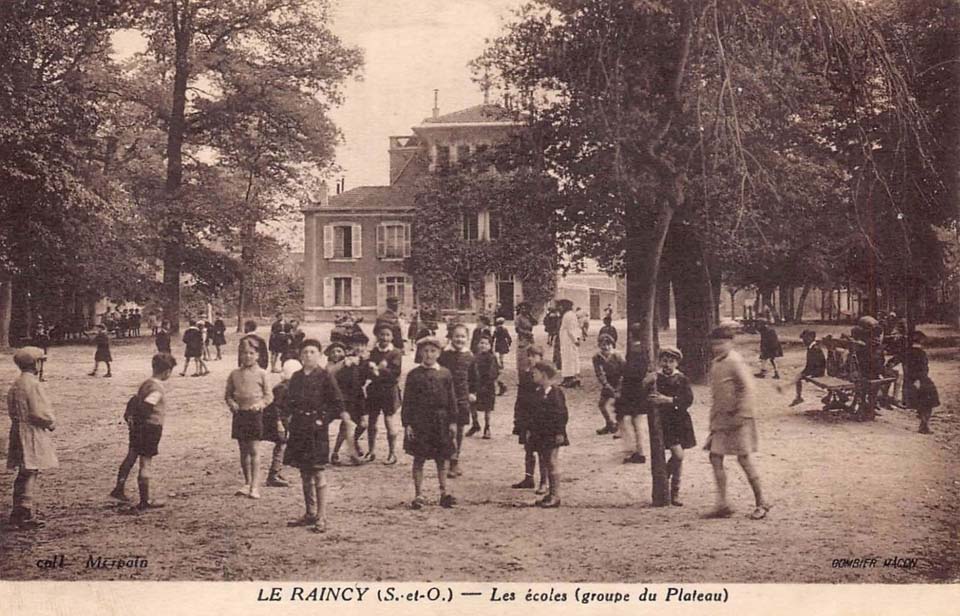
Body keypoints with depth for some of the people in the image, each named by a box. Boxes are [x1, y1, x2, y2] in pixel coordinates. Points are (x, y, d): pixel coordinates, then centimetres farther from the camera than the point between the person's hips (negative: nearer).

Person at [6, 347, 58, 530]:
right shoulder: (33, 384, -17)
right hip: (32, 434, -9)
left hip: (18, 431, 9)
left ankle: (17, 513, 24)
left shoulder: (15, 385, 12)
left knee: (23, 475, 17)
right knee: (30, 474, -6)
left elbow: (12, 410, 17)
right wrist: (51, 422, -1)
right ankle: (25, 516, -5)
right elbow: (39, 412, -21)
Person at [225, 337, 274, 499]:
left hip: (255, 414, -3)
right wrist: (231, 403, -7)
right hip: (239, 413, 3)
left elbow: (269, 395, 2)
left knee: (254, 450, -6)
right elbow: (228, 394, 13)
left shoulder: (261, 373, -1)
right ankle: (247, 483, 22)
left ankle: (255, 485, -4)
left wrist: (260, 404, -16)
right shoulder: (234, 374, 7)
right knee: (243, 450, 10)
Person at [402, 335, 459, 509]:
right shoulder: (414, 375, -1)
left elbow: (451, 399, 7)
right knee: (419, 459, 2)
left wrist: (452, 422, 2)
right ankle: (419, 495, 10)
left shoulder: (445, 374, 4)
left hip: (441, 421, 2)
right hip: (420, 421, -2)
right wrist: (407, 424, -6)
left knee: (441, 459, 8)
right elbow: (408, 402, 0)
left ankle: (444, 492, 17)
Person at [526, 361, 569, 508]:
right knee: (546, 464, 12)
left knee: (552, 464, -4)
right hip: (540, 436, 8)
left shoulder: (556, 392, -12)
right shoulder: (538, 392, 12)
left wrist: (560, 432, -17)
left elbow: (562, 413, -14)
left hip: (552, 436, -8)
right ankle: (550, 494, 20)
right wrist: (530, 429, 14)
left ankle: (555, 496, 2)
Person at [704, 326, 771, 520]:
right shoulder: (716, 363, 13)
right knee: (715, 457, 2)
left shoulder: (735, 362, -13)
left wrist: (741, 415, -21)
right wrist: (714, 418, 18)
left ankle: (761, 503, 10)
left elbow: (747, 389, -18)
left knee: (744, 459, -3)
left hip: (737, 418, -8)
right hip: (721, 418, 8)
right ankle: (722, 505, 6)